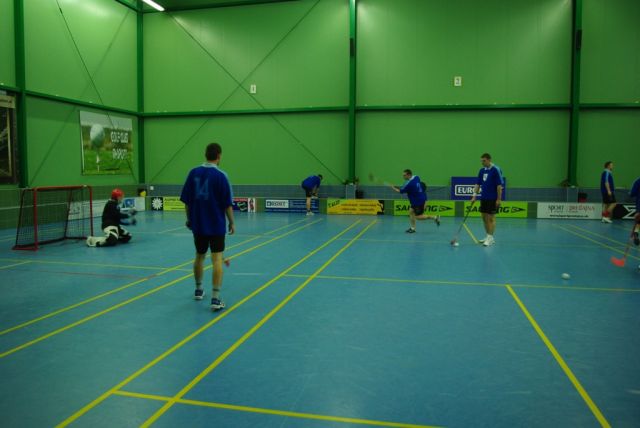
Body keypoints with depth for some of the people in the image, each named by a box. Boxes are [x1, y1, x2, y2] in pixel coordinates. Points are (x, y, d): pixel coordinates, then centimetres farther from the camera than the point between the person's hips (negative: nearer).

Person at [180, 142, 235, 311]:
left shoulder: (193, 173, 2)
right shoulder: (220, 175, -11)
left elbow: (186, 200, 5)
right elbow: (227, 203, -10)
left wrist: (189, 218, 17)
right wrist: (232, 223, 0)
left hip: (198, 224, 5)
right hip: (216, 225, -5)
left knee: (199, 257, 20)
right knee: (217, 260, -3)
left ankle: (198, 290, 36)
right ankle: (215, 299, -8)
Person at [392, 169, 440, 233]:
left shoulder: (409, 184, -26)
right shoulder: (416, 177, -2)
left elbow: (400, 191, -13)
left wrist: (393, 188, 1)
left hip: (419, 201, -9)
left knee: (418, 217, 1)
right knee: (411, 211, 10)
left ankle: (435, 217, 6)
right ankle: (412, 228, 13)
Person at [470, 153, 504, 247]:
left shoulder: (496, 170, -13)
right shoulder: (482, 170, 8)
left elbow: (500, 185, -15)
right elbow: (478, 184, 12)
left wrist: (499, 199, -17)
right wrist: (474, 196, 4)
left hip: (493, 199, -7)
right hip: (483, 198, 7)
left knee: (491, 218, -2)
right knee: (484, 217, 10)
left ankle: (491, 238, 5)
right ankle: (488, 237, 21)